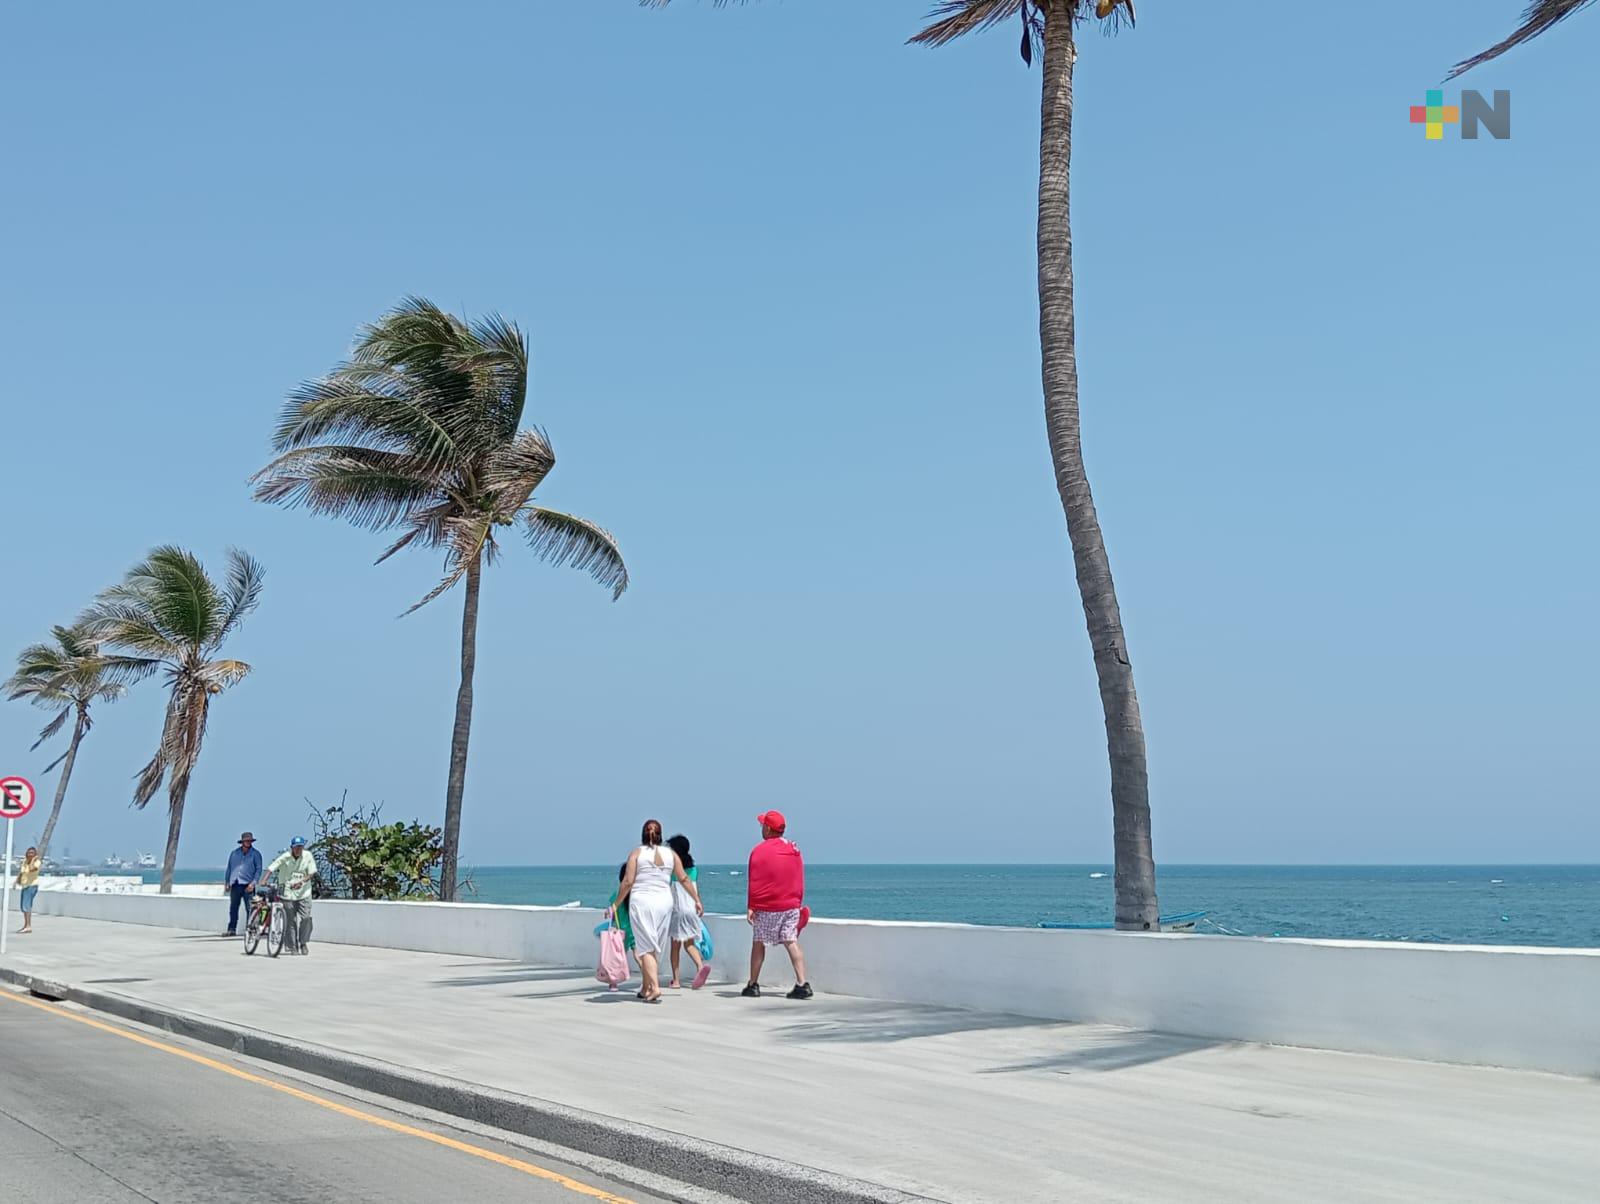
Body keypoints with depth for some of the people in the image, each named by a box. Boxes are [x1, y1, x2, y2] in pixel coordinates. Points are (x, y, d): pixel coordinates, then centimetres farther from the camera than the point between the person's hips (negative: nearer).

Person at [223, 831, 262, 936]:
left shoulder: (255, 854, 4)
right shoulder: (234, 853, 15)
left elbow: (258, 869, -1)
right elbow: (229, 868, 20)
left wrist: (253, 883, -11)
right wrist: (227, 882, 13)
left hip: (247, 885, -4)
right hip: (235, 885, 4)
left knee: (250, 909, -7)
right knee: (233, 908, 6)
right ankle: (232, 929, 12)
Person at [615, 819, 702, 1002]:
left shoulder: (636, 853, -2)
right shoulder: (670, 854, 7)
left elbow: (627, 882, -6)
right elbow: (684, 879, 7)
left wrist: (617, 904, 2)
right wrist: (697, 900, 14)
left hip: (641, 901, -3)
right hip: (664, 901, 3)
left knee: (646, 947, -2)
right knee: (656, 948, 14)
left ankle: (654, 987, -17)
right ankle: (646, 988, 22)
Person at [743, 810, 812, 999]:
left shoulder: (759, 850, -9)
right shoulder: (795, 849, 9)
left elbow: (753, 882, -10)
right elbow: (800, 882, 13)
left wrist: (750, 907, -7)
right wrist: (798, 903, 19)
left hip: (766, 908, -5)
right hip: (791, 906, 5)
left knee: (758, 943, 7)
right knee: (792, 943, 1)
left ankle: (753, 985, 12)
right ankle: (802, 984, -9)